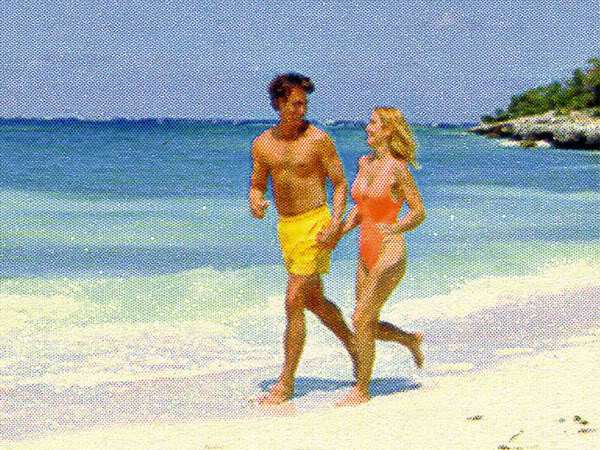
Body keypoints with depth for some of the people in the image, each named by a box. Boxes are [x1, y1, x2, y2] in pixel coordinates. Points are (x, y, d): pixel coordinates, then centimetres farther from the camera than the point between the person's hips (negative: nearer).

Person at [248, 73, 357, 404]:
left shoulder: (318, 139, -9)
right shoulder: (262, 144, 5)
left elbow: (340, 183, -5)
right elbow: (257, 186, 12)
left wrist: (335, 223, -18)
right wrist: (255, 202, -12)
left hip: (314, 225, -6)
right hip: (286, 227, 6)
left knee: (294, 302, -9)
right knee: (314, 301, 18)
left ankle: (285, 383, -3)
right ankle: (354, 347, 40)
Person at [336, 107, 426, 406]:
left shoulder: (397, 168, -13)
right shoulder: (365, 163, 10)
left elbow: (419, 212, -12)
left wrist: (393, 229, -26)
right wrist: (341, 232, 8)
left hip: (390, 253, -8)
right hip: (367, 254, 8)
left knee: (361, 320, -9)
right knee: (368, 325, 11)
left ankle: (361, 390, 3)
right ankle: (411, 340, 38)